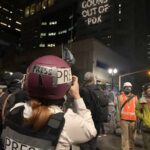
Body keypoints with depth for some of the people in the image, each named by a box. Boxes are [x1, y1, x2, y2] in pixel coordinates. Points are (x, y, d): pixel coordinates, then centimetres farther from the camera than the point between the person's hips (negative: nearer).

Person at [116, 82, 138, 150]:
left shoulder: (135, 97, 8)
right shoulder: (121, 97, 2)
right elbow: (119, 109, 0)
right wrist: (118, 120, -4)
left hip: (133, 120, 2)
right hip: (124, 120, -2)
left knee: (131, 136, 11)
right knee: (125, 136, 0)